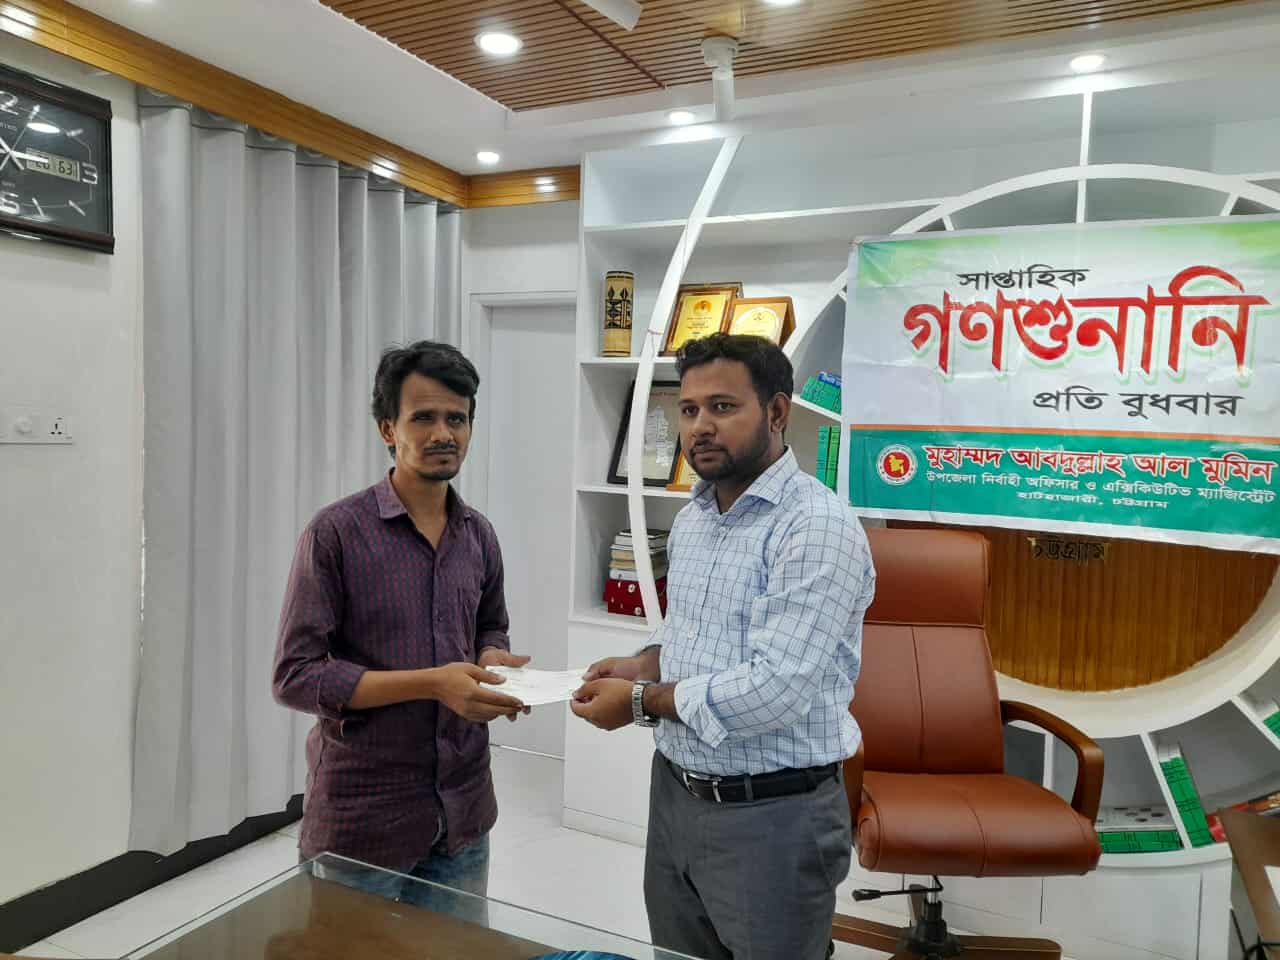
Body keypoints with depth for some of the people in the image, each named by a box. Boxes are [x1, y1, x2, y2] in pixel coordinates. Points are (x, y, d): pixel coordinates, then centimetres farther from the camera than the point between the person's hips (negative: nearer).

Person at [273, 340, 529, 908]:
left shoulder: (478, 536, 3)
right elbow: (295, 676, -15)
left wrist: (492, 662, -6)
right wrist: (432, 682, -22)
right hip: (363, 818, -5)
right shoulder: (336, 533, -13)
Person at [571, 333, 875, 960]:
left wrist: (643, 700, -17)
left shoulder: (817, 527, -21)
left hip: (770, 814, -7)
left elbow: (775, 691, -28)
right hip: (676, 792, 8)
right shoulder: (692, 518, 6)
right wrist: (646, 664, -2)